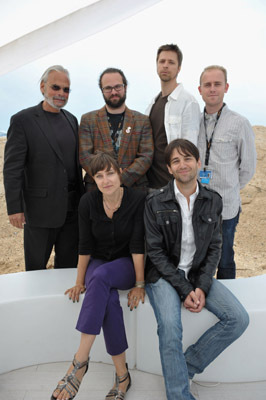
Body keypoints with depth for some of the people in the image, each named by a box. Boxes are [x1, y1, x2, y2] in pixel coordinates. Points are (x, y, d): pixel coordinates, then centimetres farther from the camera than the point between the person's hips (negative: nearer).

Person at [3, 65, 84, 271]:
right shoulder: (23, 120, -7)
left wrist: (83, 197, 12)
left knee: (69, 265, 16)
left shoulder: (71, 119, 10)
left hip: (72, 207, 5)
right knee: (36, 266, 10)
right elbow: (12, 168, -9)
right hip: (40, 208, -5)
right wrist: (15, 207, -12)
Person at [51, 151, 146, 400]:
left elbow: (137, 245, -14)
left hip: (127, 265, -2)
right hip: (98, 264, 2)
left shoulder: (137, 200, -13)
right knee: (109, 300, -31)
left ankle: (80, 360, -30)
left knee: (101, 275, -36)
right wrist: (80, 282, -1)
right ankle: (122, 375, -17)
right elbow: (85, 246, -1)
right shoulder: (88, 202, -6)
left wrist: (140, 284, -15)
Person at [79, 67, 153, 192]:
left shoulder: (142, 121, 7)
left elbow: (146, 156, -2)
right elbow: (85, 155, -2)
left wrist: (121, 179, -14)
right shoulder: (88, 120, 7)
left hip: (133, 187, 1)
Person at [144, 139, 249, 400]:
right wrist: (184, 289, -15)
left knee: (238, 319, -10)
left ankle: (187, 366, 4)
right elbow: (155, 251, -9)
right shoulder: (155, 203, -9)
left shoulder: (213, 201, 1)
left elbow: (214, 248, 3)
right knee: (170, 327, -26)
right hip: (164, 274, -4)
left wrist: (202, 286, -11)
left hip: (198, 273, 4)